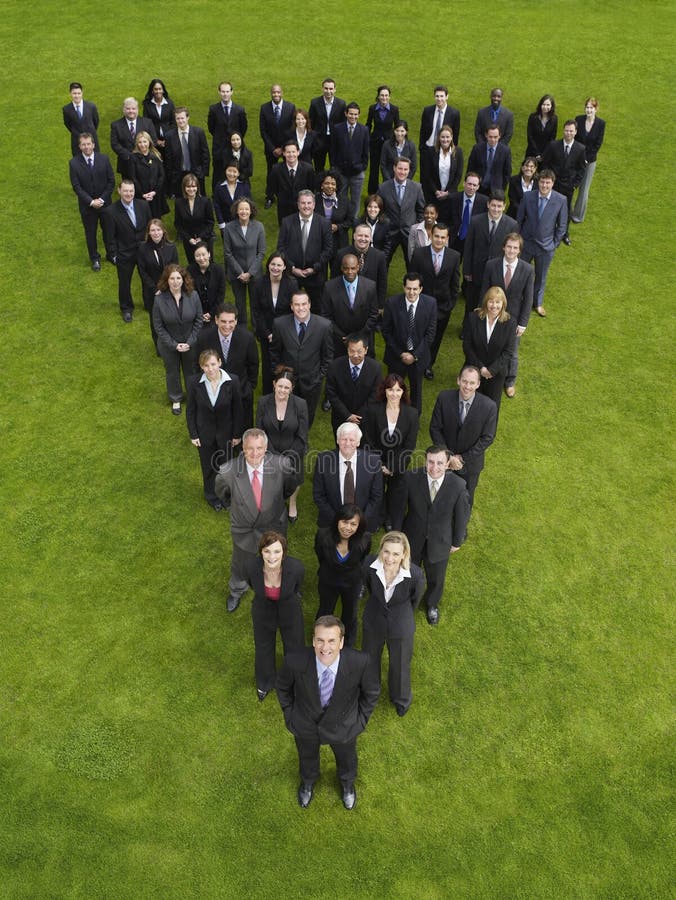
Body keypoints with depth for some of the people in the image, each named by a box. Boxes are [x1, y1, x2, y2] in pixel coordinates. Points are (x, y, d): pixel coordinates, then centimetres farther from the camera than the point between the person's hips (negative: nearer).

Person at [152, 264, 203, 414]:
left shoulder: (193, 295, -18)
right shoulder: (160, 299, -20)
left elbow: (198, 320, -9)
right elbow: (158, 326, -13)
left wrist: (190, 342, -14)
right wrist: (174, 345, -16)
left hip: (190, 343, 1)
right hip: (168, 345, 0)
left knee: (191, 371, 21)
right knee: (172, 372, 21)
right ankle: (176, 399, 46)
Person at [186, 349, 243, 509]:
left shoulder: (232, 381, -21)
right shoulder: (194, 382, -19)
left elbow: (237, 409, -9)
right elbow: (190, 410, -6)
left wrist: (237, 434, -3)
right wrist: (193, 434, -4)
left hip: (225, 433, 0)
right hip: (205, 434, 1)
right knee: (208, 467, 21)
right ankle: (212, 496, 48)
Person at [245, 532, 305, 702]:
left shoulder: (296, 568, -36)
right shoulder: (251, 566, -34)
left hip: (290, 613, -1)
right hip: (263, 613, 1)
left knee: (295, 649, 24)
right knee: (263, 649, 27)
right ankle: (265, 682, 61)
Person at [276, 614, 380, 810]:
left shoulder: (359, 662, -36)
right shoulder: (295, 662, -35)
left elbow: (372, 692, -12)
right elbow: (283, 687, -9)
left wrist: (361, 719, -5)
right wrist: (289, 714, -2)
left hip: (343, 727, 0)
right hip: (305, 725, 0)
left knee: (346, 759, 31)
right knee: (307, 758, 32)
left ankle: (347, 784, 68)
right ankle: (308, 782, 69)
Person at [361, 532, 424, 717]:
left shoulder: (415, 574, -35)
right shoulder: (370, 564, -30)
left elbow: (415, 599, -10)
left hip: (401, 627, -2)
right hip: (373, 621, 2)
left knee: (400, 665, 24)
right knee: (369, 660, 29)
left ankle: (401, 699, 59)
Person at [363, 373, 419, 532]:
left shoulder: (412, 414, -17)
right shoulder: (373, 409, -18)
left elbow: (409, 445, -13)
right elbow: (370, 441, -11)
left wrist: (391, 467, -15)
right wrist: (380, 465, -13)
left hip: (399, 462, 0)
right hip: (377, 460, 0)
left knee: (396, 493, 17)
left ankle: (394, 526, 41)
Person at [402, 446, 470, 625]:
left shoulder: (458, 485, -26)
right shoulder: (411, 478, -25)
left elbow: (461, 516, -10)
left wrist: (457, 541, 1)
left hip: (440, 542, 0)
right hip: (412, 539, 0)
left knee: (436, 579, 25)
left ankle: (432, 604, 59)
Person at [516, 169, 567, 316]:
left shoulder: (561, 200, -15)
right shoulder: (528, 197, -13)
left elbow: (562, 225, -4)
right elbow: (519, 219, -1)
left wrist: (555, 243, -4)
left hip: (546, 246, 0)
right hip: (526, 243, 0)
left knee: (541, 276, 17)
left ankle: (538, 303, 39)